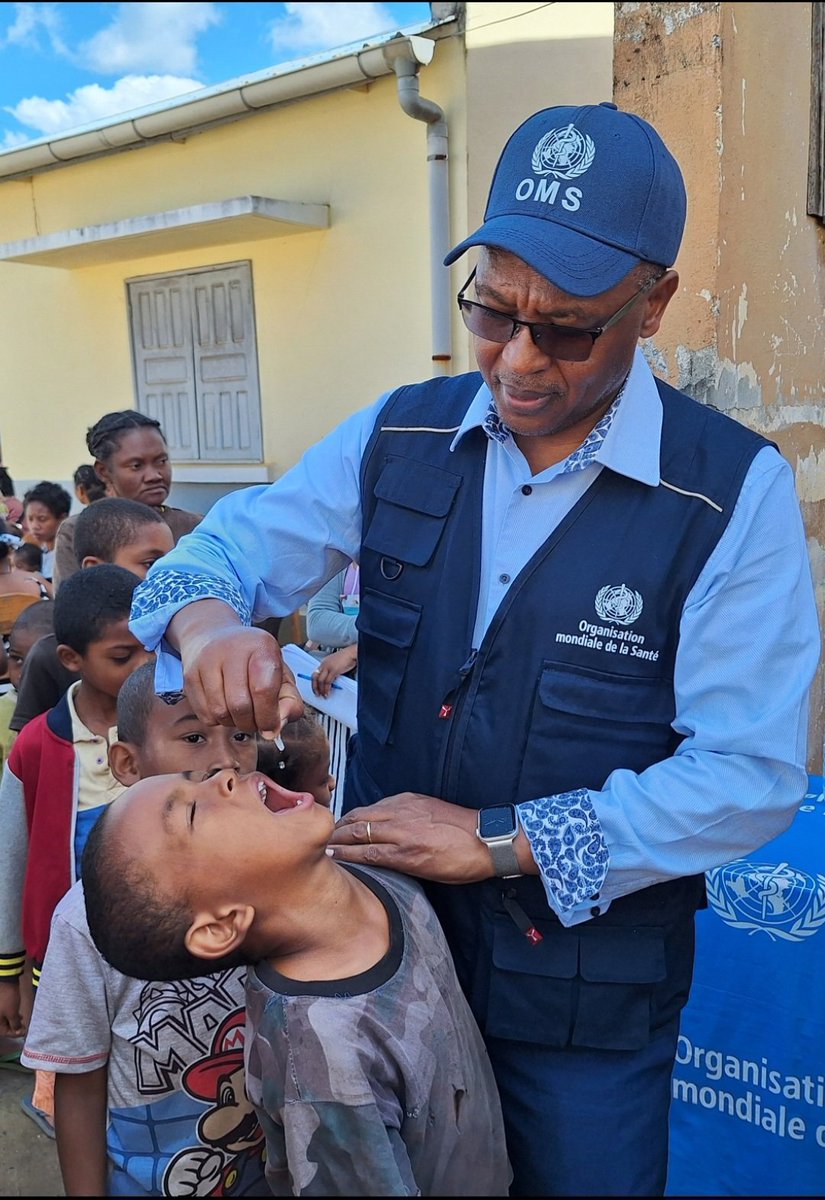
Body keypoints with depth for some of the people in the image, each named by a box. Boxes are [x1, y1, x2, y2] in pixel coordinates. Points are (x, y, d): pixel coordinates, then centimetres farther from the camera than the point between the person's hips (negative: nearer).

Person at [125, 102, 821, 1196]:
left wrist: (500, 842, -21)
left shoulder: (735, 492, -15)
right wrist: (208, 622, -23)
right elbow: (237, 544, 2)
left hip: (589, 994, -3)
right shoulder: (398, 436, -4)